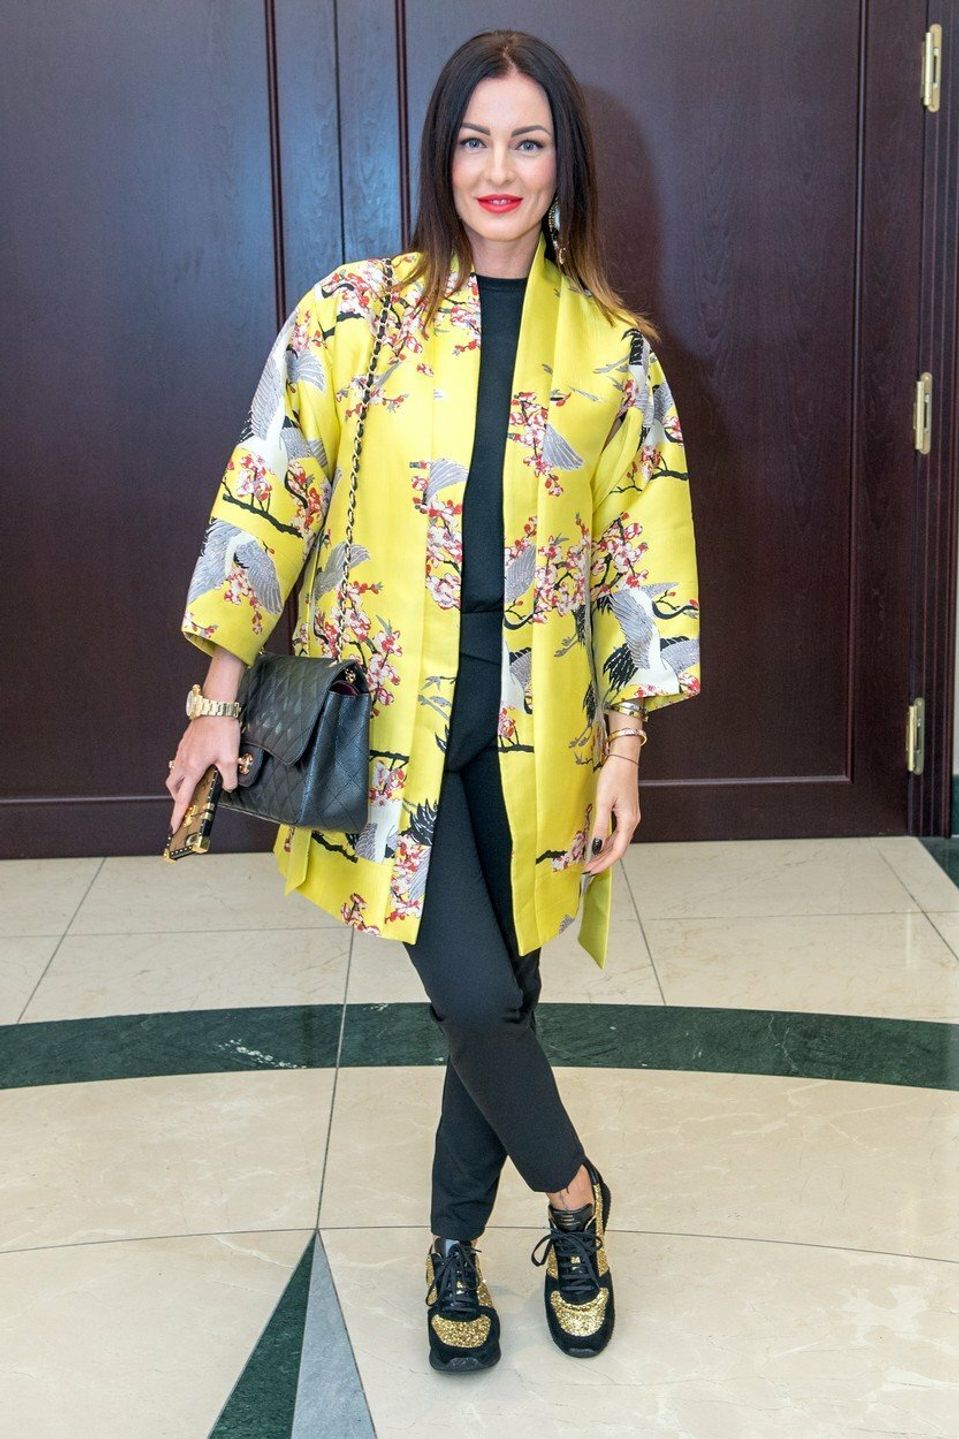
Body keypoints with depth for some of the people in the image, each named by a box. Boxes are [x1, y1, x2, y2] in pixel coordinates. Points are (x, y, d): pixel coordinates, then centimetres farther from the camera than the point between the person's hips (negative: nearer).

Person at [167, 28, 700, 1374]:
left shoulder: (613, 347, 2)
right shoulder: (352, 312, -3)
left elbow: (641, 558, 3)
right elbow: (270, 498, -3)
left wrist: (624, 748, 0)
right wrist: (221, 700, -7)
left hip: (536, 727, 2)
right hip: (390, 713, -2)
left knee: (500, 990, 9)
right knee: (473, 992, -9)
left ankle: (456, 1242, 33)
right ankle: (572, 1191, 21)